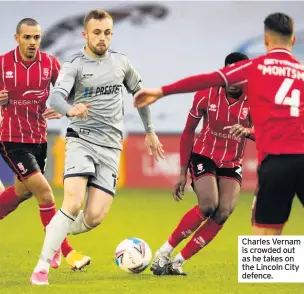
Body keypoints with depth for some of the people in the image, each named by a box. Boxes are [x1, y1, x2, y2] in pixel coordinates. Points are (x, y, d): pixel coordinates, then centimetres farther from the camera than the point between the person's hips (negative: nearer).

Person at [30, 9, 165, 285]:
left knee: (95, 216, -10)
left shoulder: (121, 62, 9)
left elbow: (139, 92, 26)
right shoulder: (74, 65, -5)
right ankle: (42, 266, -17)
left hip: (110, 147, 4)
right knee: (73, 204, -23)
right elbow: (56, 97, -23)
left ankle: (56, 238, 20)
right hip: (82, 140, -3)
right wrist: (70, 109, -45)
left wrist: (150, 130, 27)